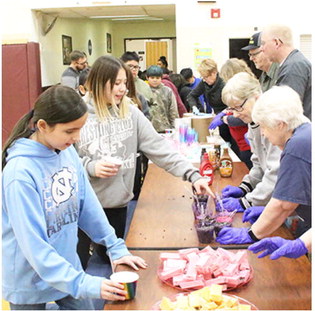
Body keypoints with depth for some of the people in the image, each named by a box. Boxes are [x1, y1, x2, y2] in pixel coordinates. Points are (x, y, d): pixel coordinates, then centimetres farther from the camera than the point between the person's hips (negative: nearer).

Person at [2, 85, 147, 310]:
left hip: (68, 268, 5)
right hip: (31, 283, -5)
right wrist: (82, 283, -30)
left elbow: (87, 204, 3)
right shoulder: (20, 172, -27)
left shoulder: (68, 152, -8)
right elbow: (33, 244, -27)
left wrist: (116, 246, 4)